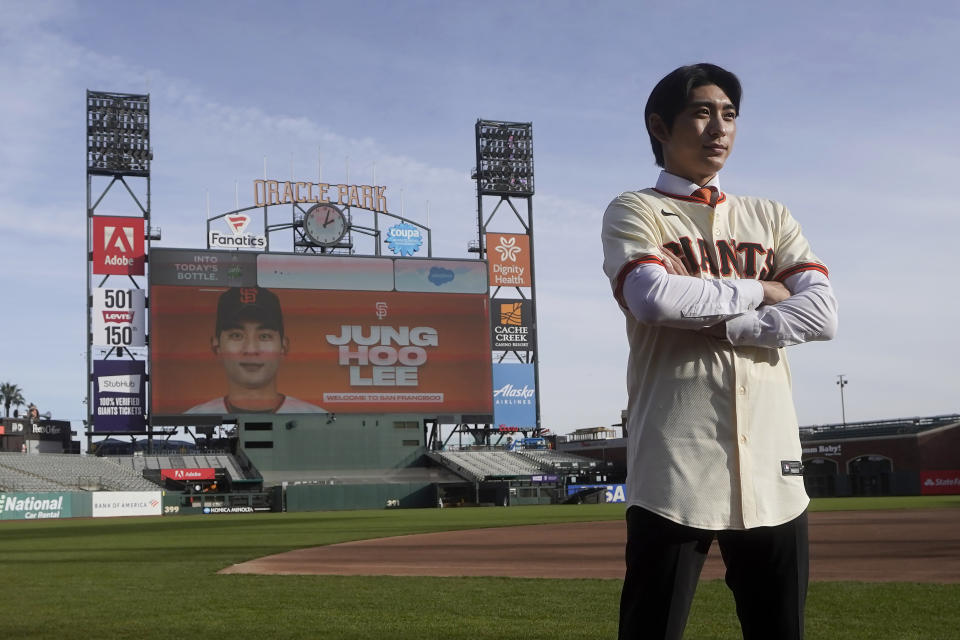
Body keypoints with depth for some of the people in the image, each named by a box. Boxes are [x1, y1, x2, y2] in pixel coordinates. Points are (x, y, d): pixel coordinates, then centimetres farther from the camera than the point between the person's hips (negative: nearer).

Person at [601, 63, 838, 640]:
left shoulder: (770, 218, 19)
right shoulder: (635, 212, 7)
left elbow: (822, 314, 3)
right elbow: (655, 297, -14)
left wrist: (711, 323, -8)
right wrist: (759, 291, -1)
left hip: (772, 472, 4)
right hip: (675, 476, -4)